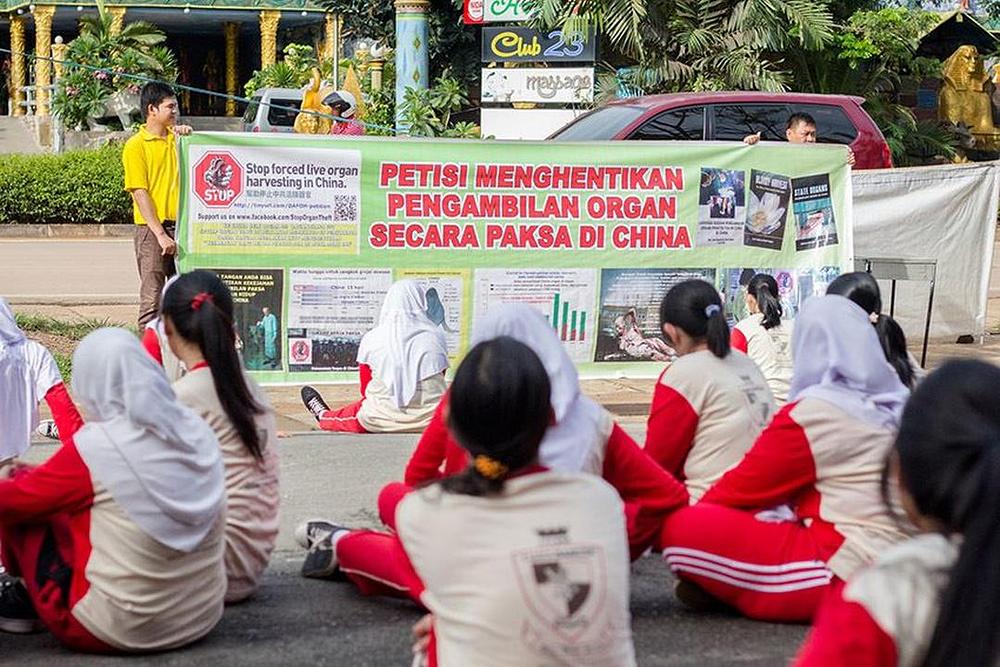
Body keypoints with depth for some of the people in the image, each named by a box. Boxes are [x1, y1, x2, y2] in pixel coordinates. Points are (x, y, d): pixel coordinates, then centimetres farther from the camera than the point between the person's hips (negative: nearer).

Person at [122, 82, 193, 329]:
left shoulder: (176, 137, 11)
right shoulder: (136, 145, -5)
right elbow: (140, 193, -10)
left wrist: (186, 133, 0)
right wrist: (160, 234, -17)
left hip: (181, 225, 5)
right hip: (152, 227, -5)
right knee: (152, 296, -4)